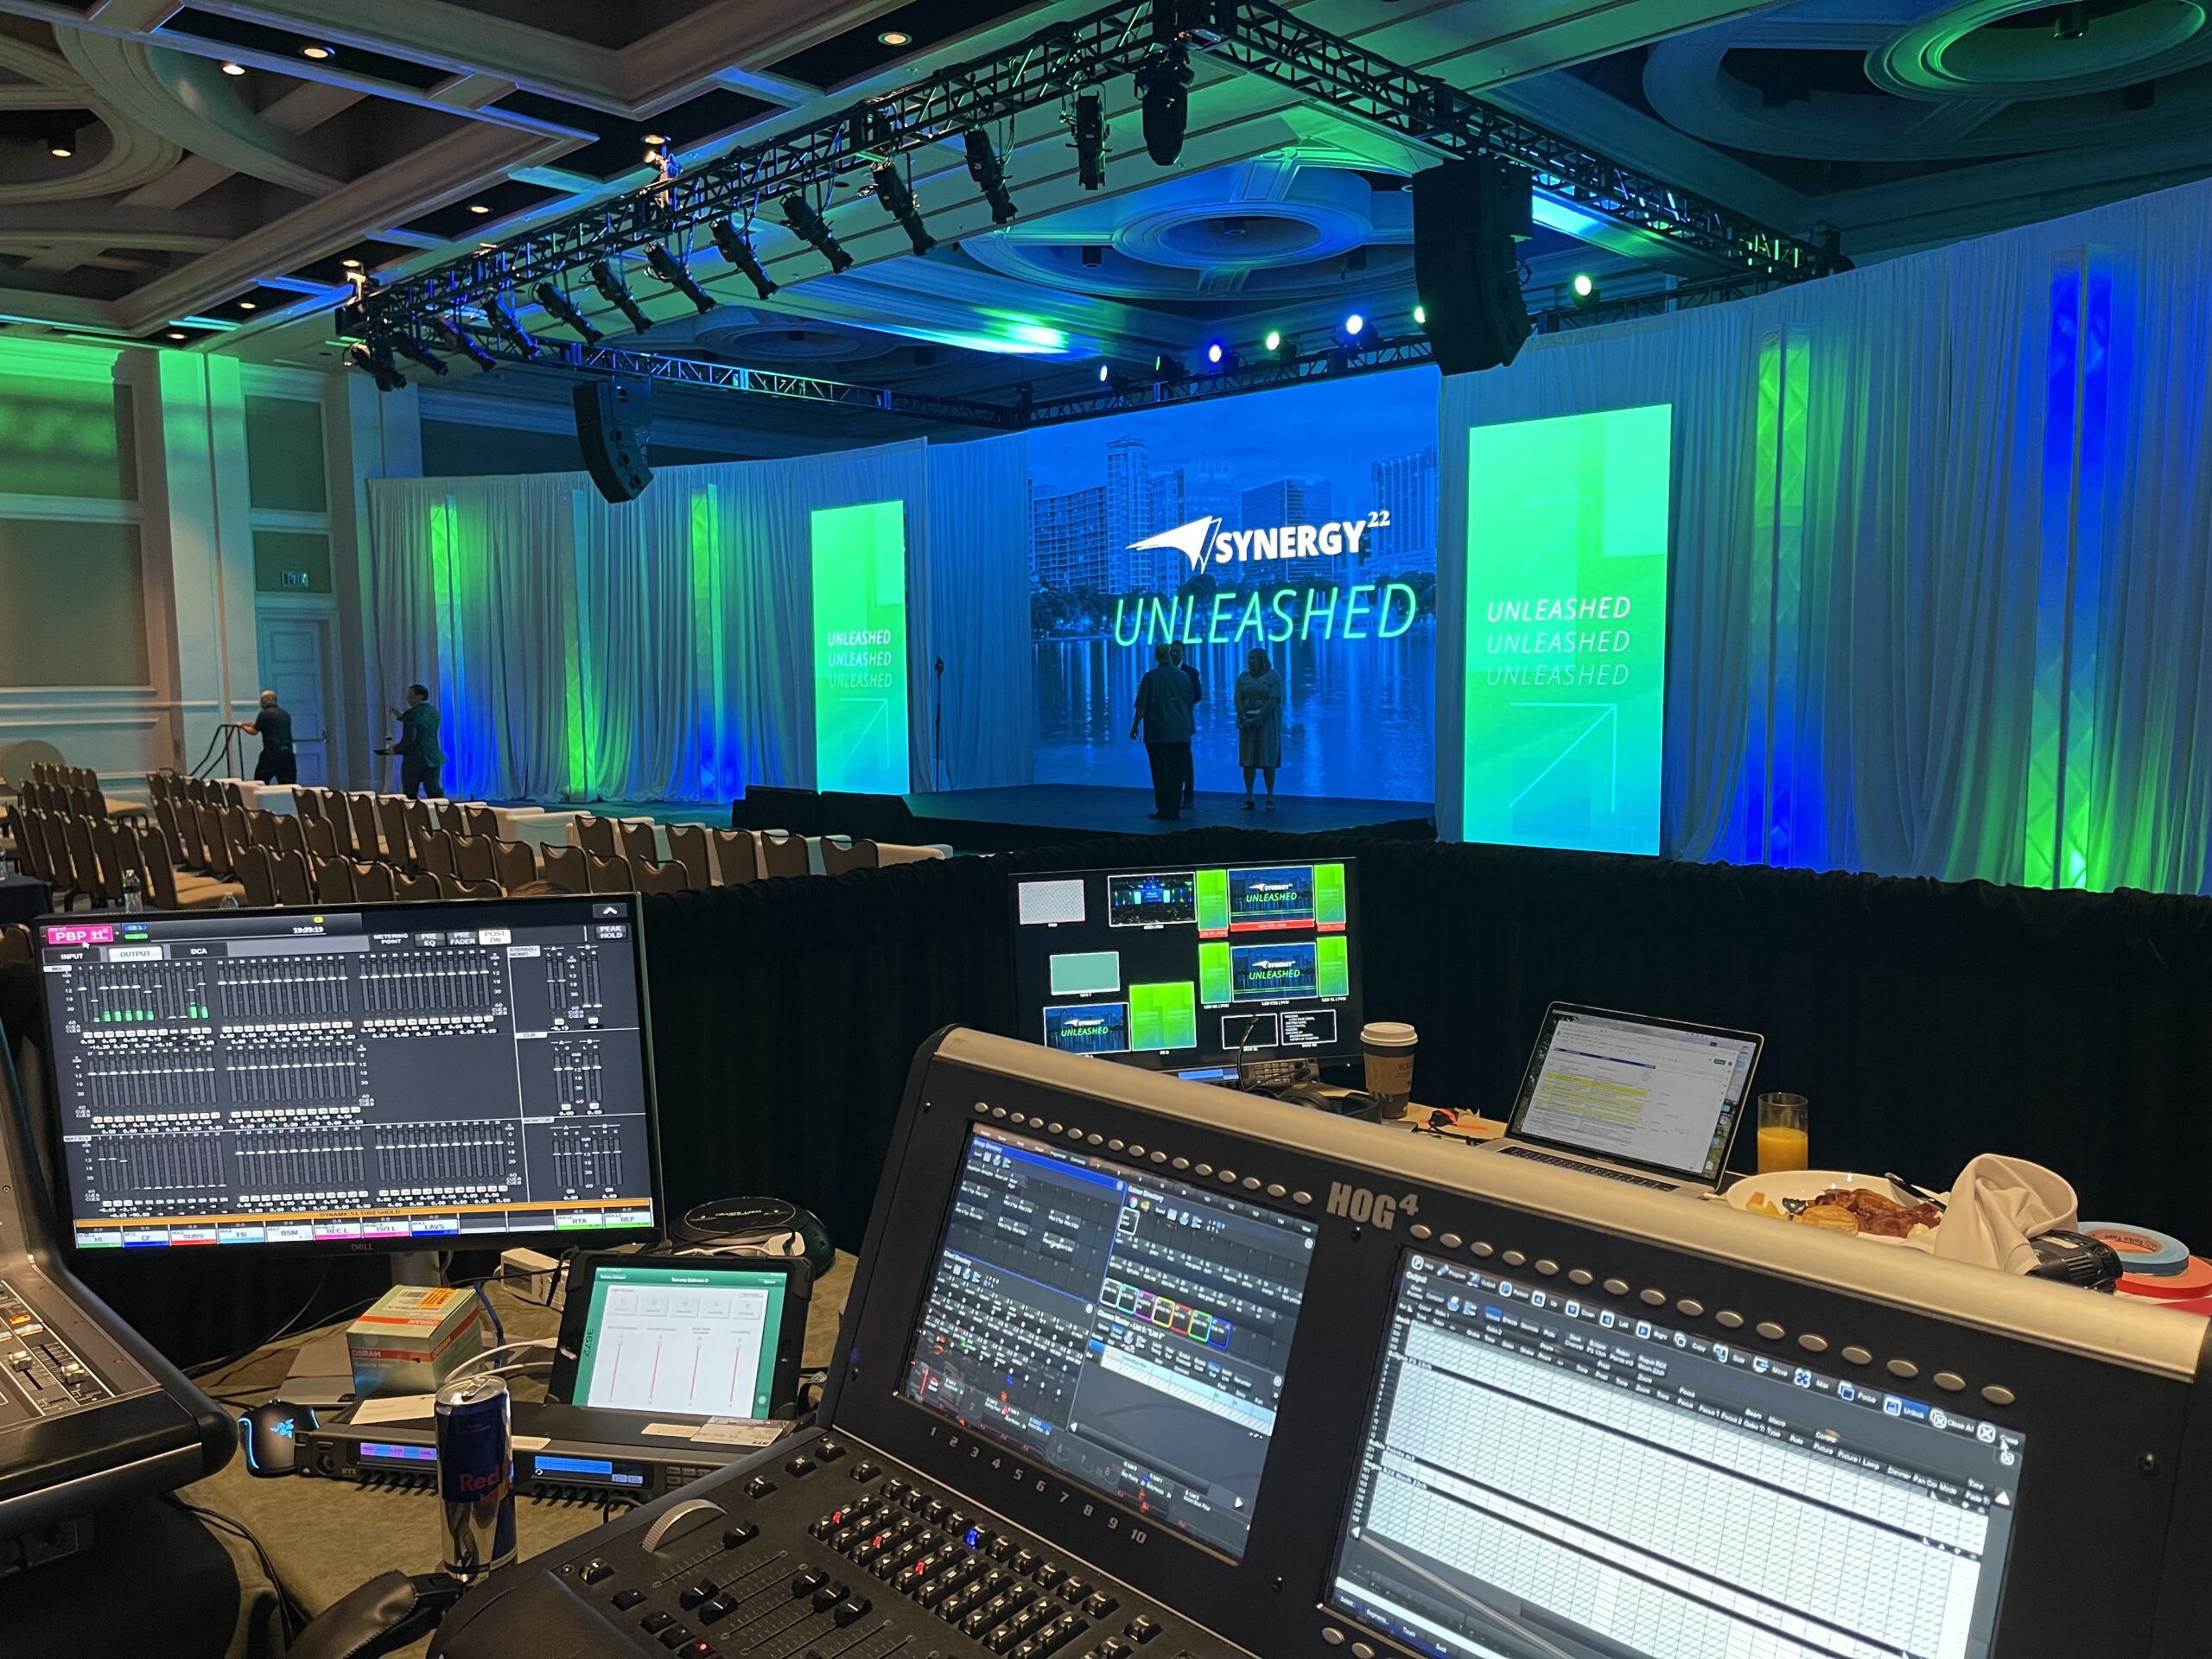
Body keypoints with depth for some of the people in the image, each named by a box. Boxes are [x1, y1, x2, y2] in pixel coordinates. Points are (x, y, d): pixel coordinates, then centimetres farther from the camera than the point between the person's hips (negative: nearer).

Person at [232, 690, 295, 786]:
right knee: (288, 785, 2)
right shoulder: (285, 715, 15)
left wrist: (242, 726, 25)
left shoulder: (264, 714, -3)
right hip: (287, 753, 5)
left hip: (271, 754, -5)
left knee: (260, 782, 8)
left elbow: (253, 731, 5)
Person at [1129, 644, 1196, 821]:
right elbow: (1190, 703, 16)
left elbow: (1142, 706, -9)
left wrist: (1135, 726, 0)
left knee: (1162, 771, 0)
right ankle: (1176, 808, 12)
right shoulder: (1183, 676, 6)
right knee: (1177, 771, 9)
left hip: (1158, 733, -4)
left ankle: (1165, 809, -1)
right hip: (1181, 732, 4)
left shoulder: (1151, 676, -7)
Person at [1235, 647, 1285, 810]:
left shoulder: (1273, 676, -1)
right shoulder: (1243, 677, 11)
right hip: (1247, 721, 4)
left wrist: (1258, 719, -19)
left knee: (1268, 759, -4)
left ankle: (1270, 798, 0)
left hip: (1267, 721, -4)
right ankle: (1248, 798, 1)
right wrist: (1244, 718, -13)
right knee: (1247, 759, 0)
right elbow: (1238, 698, 2)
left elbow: (1274, 699, -12)